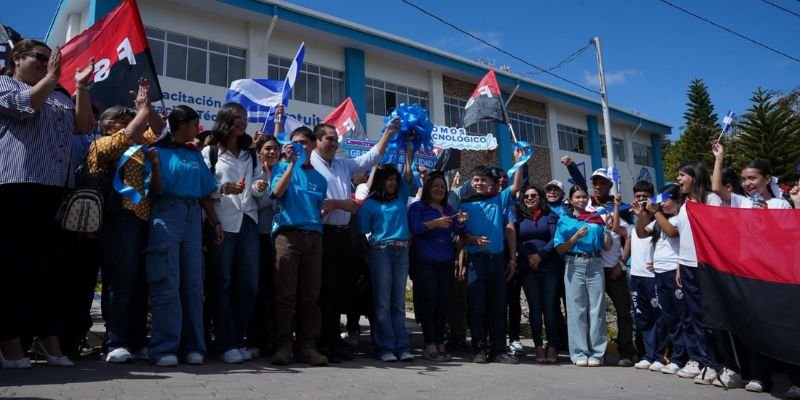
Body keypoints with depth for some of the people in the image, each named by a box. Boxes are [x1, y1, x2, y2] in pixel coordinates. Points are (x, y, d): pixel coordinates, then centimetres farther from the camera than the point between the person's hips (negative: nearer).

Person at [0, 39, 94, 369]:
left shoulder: (58, 96, 25)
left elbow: (83, 125, 12)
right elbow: (27, 104, -10)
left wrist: (81, 87, 5)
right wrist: (51, 76, -3)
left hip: (54, 188, 5)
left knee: (48, 263, 4)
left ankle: (48, 337, 9)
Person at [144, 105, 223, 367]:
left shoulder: (195, 155, 20)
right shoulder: (159, 150, 5)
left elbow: (205, 193, 17)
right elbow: (156, 190, -4)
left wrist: (215, 222, 10)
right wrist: (154, 161, -17)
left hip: (193, 217, 5)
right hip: (166, 215, -5)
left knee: (193, 283, 3)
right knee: (167, 283, -9)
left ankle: (193, 346, 8)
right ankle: (164, 348, -5)